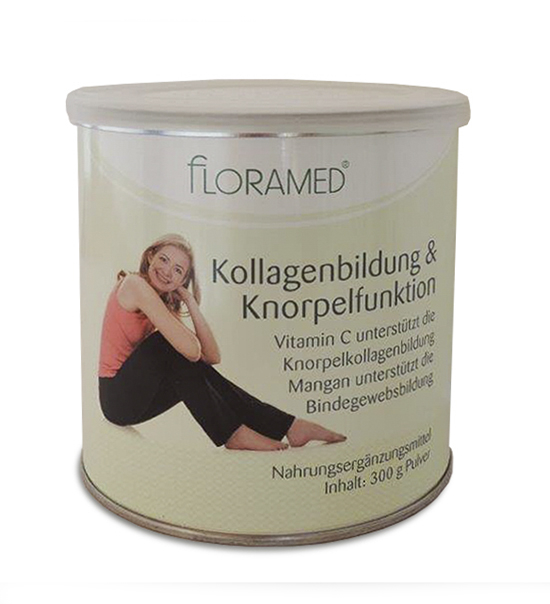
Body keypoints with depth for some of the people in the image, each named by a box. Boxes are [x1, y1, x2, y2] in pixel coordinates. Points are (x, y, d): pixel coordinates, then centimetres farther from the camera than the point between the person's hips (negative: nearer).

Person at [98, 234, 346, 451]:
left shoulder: (166, 303, 11)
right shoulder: (135, 284, -17)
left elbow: (212, 356, -1)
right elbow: (191, 349, -27)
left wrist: (190, 302, -5)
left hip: (138, 393, 8)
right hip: (118, 398, -8)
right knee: (174, 342, -21)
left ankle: (288, 426, 0)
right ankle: (232, 434, -16)